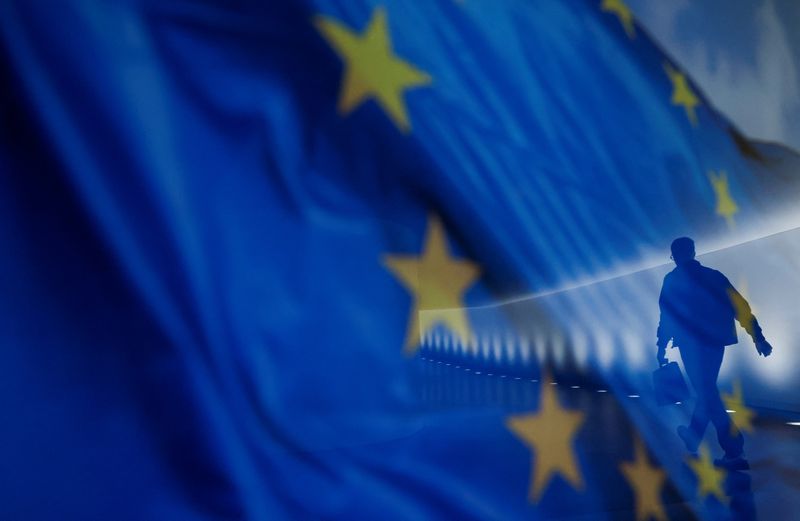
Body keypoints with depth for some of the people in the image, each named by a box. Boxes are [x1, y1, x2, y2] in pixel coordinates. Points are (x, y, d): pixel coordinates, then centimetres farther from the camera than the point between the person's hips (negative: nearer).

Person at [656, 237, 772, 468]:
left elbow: (667, 316, -1)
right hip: (716, 340, 6)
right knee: (706, 390, 19)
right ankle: (693, 436, 33)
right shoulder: (713, 276, 12)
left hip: (692, 343, -5)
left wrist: (662, 347, 7)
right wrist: (758, 336, 3)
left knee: (706, 392, -4)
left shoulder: (672, 280, 0)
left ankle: (735, 451, -10)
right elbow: (740, 306, 5)